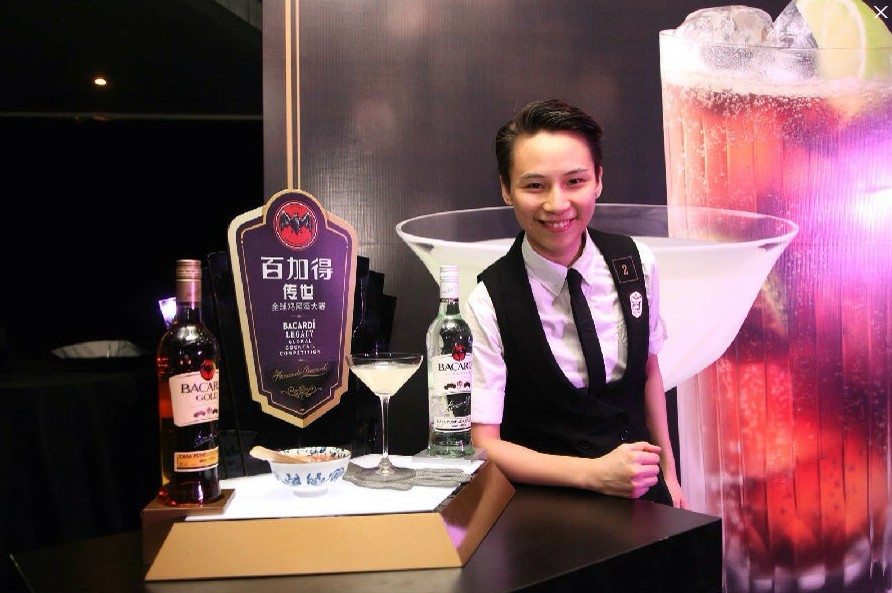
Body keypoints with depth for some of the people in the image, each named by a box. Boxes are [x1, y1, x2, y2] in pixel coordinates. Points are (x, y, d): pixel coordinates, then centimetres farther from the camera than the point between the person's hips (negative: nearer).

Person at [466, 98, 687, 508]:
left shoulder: (636, 263, -3)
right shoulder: (488, 303, -16)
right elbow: (484, 444, -13)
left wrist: (668, 474, 14)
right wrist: (595, 473, -21)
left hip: (641, 487, 4)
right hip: (549, 508, -4)